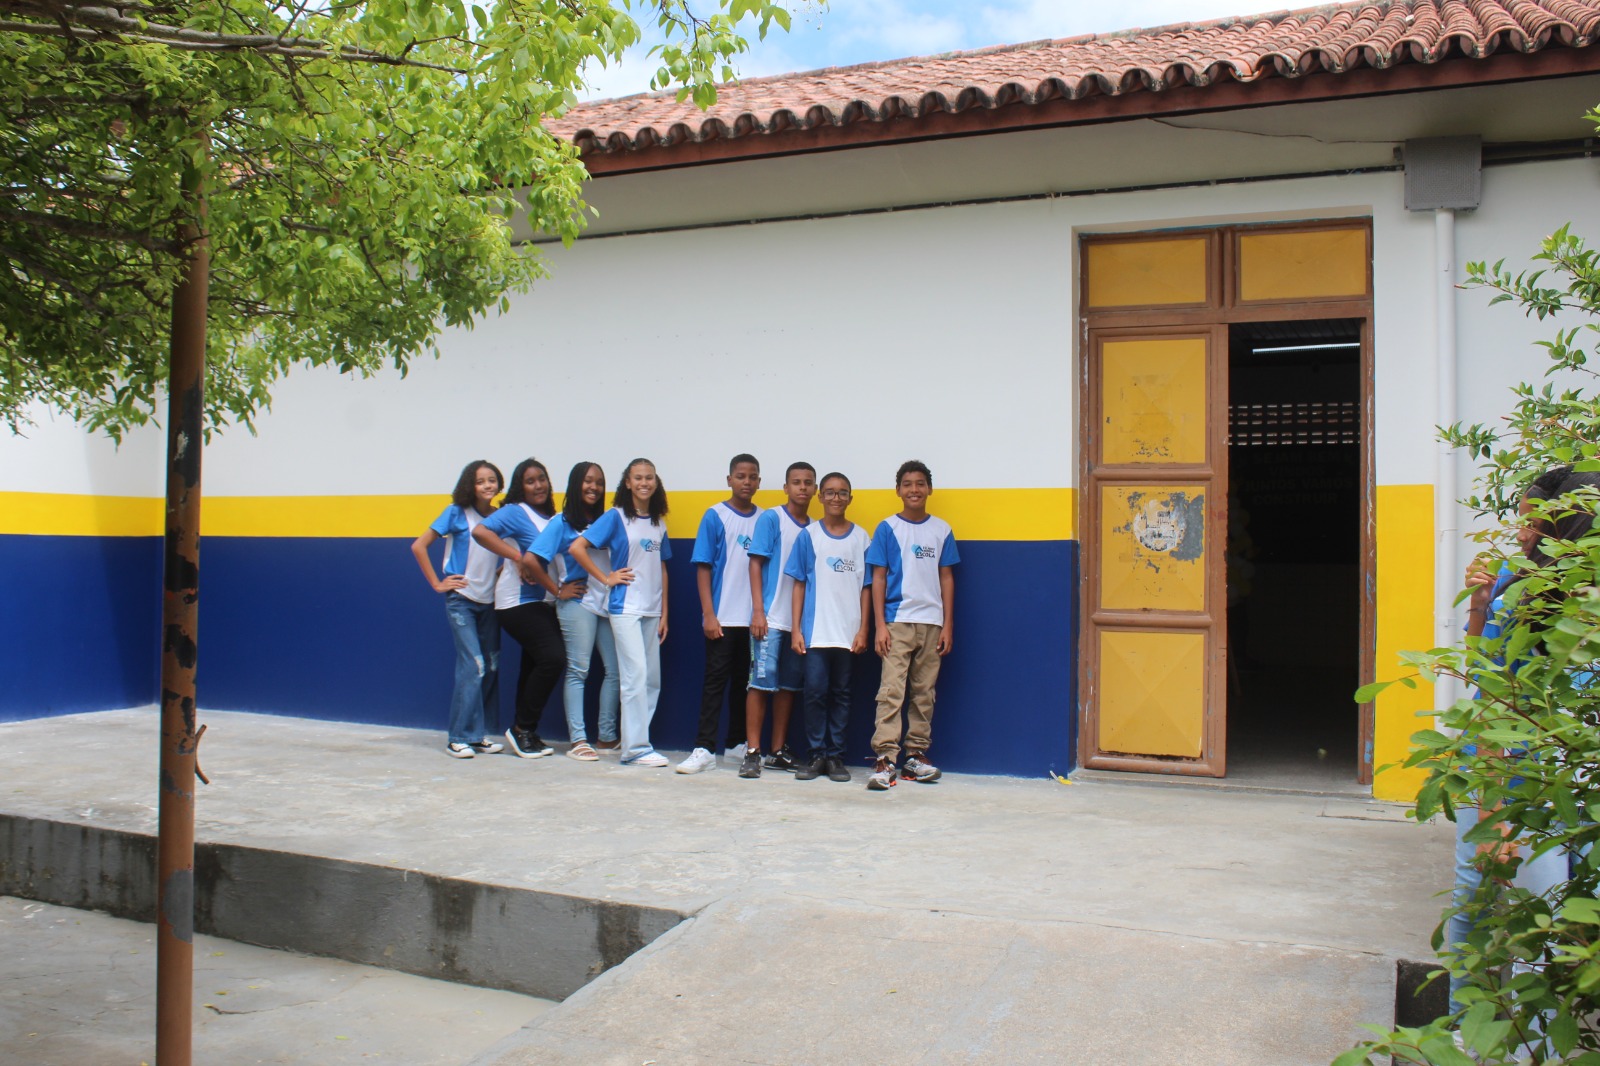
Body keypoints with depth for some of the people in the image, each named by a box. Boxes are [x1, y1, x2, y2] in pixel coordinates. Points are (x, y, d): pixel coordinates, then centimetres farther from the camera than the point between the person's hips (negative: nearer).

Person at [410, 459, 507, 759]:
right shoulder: (457, 513, -4)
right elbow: (419, 546, -4)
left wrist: (502, 571, 2)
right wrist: (437, 584, -7)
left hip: (489, 601, 5)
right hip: (460, 600, -5)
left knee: (492, 666, 4)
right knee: (473, 665, -13)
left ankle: (479, 734, 14)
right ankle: (460, 737, -6)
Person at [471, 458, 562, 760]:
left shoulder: (552, 517, 14)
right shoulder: (515, 512, -7)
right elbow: (480, 531, -22)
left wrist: (559, 589, 4)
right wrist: (516, 556, -24)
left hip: (544, 603, 8)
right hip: (519, 602, -8)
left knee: (535, 665, 10)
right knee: (553, 658, -16)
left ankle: (525, 733, 20)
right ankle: (521, 728, -3)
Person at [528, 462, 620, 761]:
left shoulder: (605, 521, 14)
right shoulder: (562, 523, -1)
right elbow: (530, 559, -9)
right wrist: (558, 590, -6)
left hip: (608, 602, 5)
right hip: (578, 602, -5)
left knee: (615, 669, 3)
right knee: (578, 671, -2)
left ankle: (607, 737, 13)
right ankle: (577, 740, 3)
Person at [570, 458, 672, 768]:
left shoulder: (659, 523, 13)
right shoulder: (616, 517, -4)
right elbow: (577, 548, -10)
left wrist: (664, 613, 10)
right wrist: (605, 577, -9)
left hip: (652, 610, 6)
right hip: (625, 607, -6)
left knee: (652, 679, 6)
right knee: (635, 675, -10)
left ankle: (635, 741, 15)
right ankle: (636, 747, -6)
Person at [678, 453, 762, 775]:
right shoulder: (716, 516, -2)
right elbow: (703, 568, -4)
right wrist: (708, 614, -11)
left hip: (753, 618, 4)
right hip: (722, 617, -4)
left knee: (744, 682, 12)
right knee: (715, 680, -3)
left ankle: (737, 742, 23)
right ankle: (704, 748, -3)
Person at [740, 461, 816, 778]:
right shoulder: (771, 518, -2)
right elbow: (756, 564, -5)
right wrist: (758, 611, -13)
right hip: (771, 618, -5)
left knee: (789, 684, 8)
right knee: (762, 682, -5)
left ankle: (778, 751, 17)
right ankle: (752, 752, -1)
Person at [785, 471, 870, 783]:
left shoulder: (861, 538, 5)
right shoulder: (809, 535, 3)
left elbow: (865, 588, 6)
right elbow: (799, 584, 4)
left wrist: (863, 630, -1)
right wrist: (796, 629, -2)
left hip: (848, 632, 1)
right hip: (815, 630, -1)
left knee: (841, 694, 7)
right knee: (815, 692, -2)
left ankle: (836, 757, 14)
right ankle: (817, 755, 9)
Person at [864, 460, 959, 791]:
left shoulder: (941, 530, 9)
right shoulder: (888, 528, 1)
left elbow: (946, 578, 10)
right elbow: (878, 578, 0)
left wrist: (948, 625, 5)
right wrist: (880, 625, -7)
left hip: (932, 623, 3)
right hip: (897, 621, -3)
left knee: (924, 692, 8)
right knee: (891, 691, -10)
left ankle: (916, 754, 17)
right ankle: (884, 759, -11)